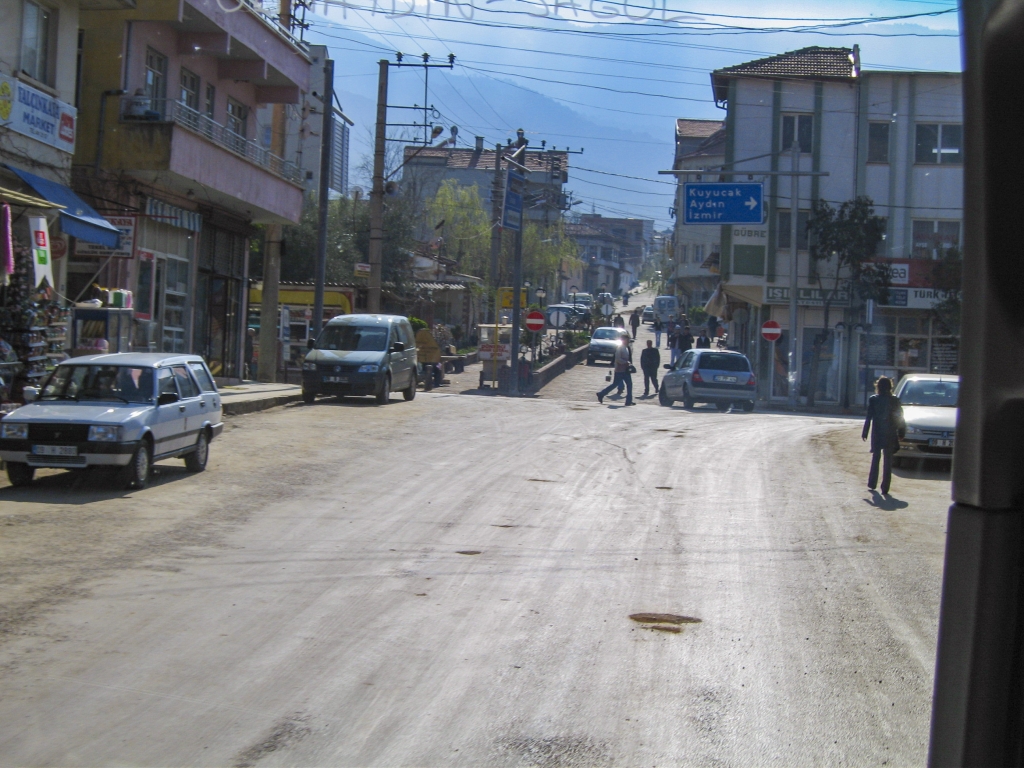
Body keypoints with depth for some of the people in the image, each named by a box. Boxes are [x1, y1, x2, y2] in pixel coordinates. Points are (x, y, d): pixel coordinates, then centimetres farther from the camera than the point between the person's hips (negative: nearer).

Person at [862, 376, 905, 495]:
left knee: (875, 458, 17)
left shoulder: (873, 399, -5)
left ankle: (872, 483, 20)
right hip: (890, 435, 0)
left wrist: (865, 432, 1)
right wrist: (901, 432, 9)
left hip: (877, 433, 0)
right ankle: (885, 488, 1)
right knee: (888, 461, 4)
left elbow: (869, 417, -5)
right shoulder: (895, 400, -3)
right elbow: (899, 417, 0)